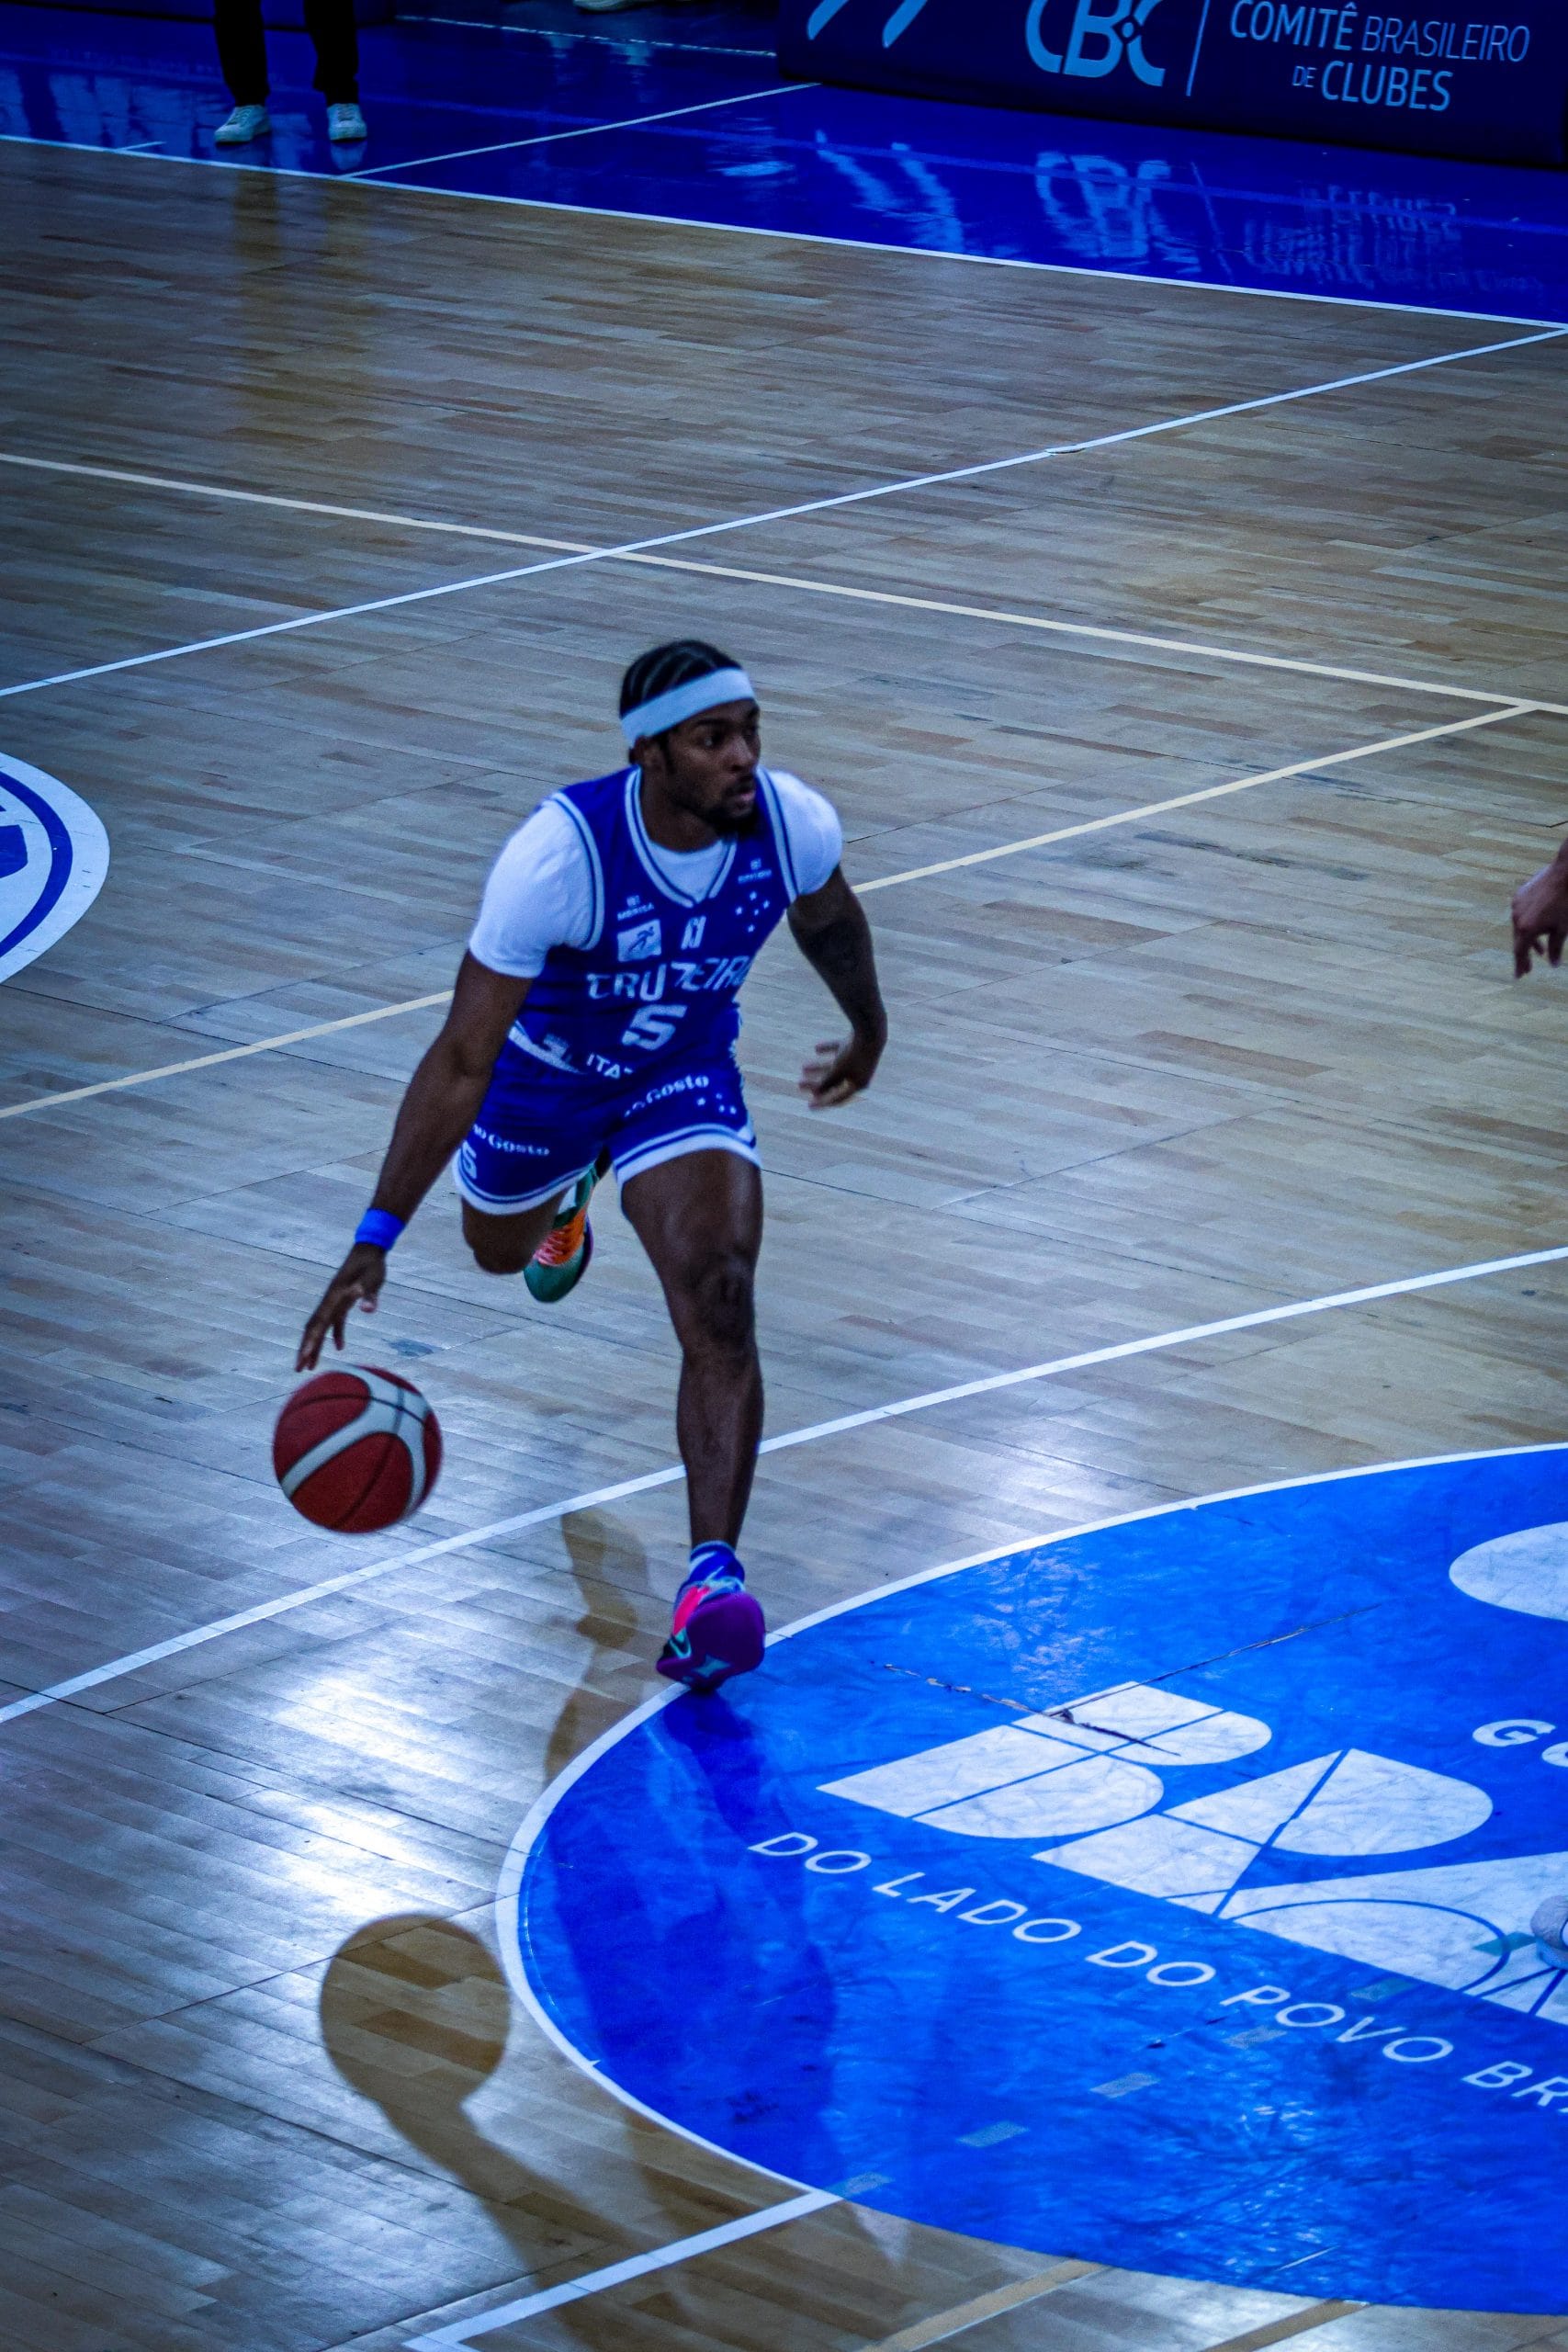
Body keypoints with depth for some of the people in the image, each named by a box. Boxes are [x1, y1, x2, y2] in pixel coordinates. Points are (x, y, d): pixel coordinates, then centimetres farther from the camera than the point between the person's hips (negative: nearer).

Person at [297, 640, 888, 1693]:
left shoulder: (794, 824, -28)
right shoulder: (560, 855, -39)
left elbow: (829, 918, 1)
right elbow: (462, 1060, -35)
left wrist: (871, 1032, 19)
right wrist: (378, 1237, -39)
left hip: (685, 1074, 1)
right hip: (546, 1065, 0)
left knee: (718, 1299, -22)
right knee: (499, 1249, 28)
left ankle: (713, 1575, -24)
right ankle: (569, 1191, 67)